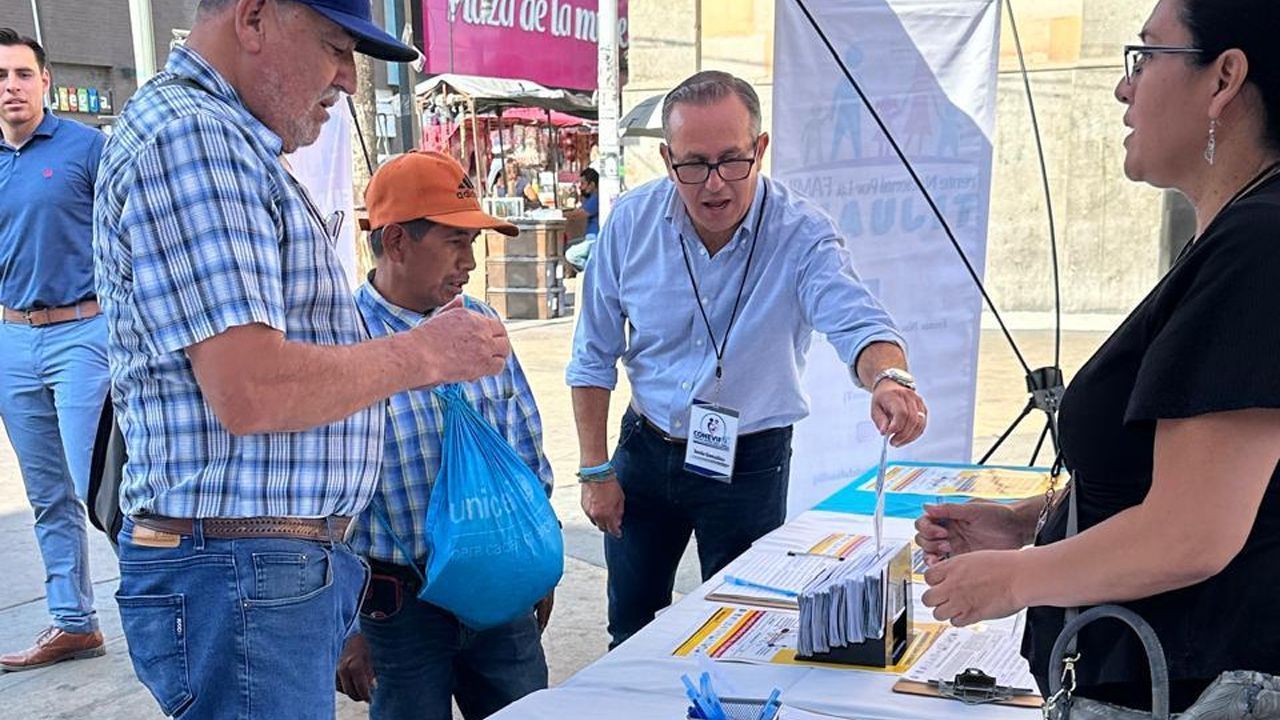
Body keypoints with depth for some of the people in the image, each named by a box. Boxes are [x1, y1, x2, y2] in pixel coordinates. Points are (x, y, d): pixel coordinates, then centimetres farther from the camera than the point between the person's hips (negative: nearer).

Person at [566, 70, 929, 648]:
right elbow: (594, 356, -2)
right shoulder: (632, 222, -11)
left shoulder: (801, 233, -18)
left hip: (749, 464, -2)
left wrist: (889, 378, -57)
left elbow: (856, 322, -34)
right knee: (629, 631, 18)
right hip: (646, 447, 3)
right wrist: (595, 470, -3)